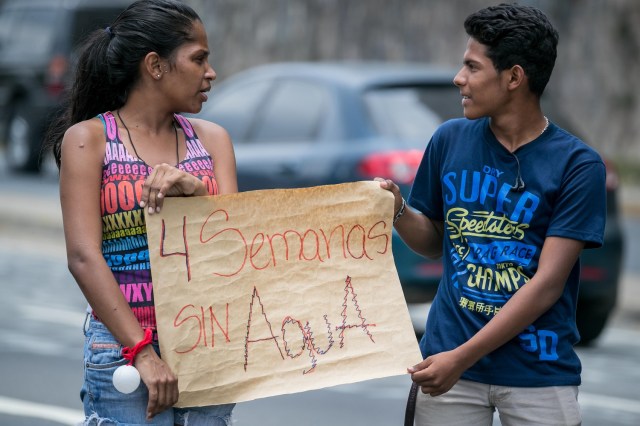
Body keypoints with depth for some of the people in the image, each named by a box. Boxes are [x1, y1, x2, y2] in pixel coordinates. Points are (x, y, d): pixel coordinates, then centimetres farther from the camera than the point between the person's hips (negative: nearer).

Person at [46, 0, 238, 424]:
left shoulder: (211, 139, 13)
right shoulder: (88, 139, -2)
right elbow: (84, 257, -11)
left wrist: (194, 189, -17)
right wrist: (143, 353, -20)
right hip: (125, 348, -4)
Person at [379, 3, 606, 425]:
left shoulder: (577, 165, -9)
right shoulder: (450, 140, 3)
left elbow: (547, 284, -13)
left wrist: (461, 358, -18)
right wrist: (398, 211, -6)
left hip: (538, 374, -3)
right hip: (450, 361, 3)